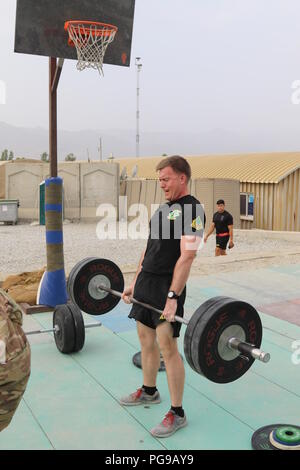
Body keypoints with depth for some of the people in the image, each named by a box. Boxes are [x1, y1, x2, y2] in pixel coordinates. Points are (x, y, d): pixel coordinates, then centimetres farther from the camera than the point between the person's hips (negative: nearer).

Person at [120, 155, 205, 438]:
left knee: (167, 345, -7)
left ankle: (177, 413, 5)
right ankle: (149, 391, 37)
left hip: (167, 285, -9)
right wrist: (135, 281, 16)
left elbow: (187, 257, -21)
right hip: (146, 280, 9)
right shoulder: (163, 208, 16)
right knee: (146, 337, 17)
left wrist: (172, 297, -26)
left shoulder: (192, 210, -13)